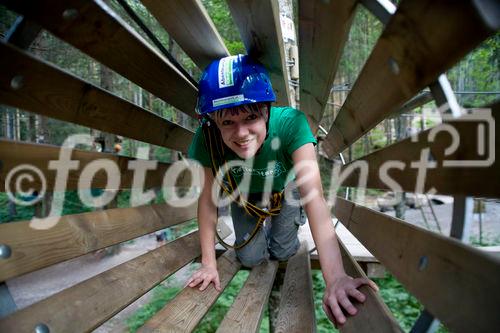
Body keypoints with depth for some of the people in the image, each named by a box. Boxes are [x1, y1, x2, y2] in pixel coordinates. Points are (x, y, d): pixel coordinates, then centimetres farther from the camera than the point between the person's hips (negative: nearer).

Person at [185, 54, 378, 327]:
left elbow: (314, 196, -50)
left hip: (284, 191, -1)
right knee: (250, 259, 4)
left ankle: (291, 220, 39)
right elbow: (208, 198, -23)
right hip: (244, 198, 2)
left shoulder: (290, 124, -42)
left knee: (282, 253, 5)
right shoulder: (207, 139, -35)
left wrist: (335, 278, -58)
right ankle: (261, 225, 38)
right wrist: (208, 263, -20)